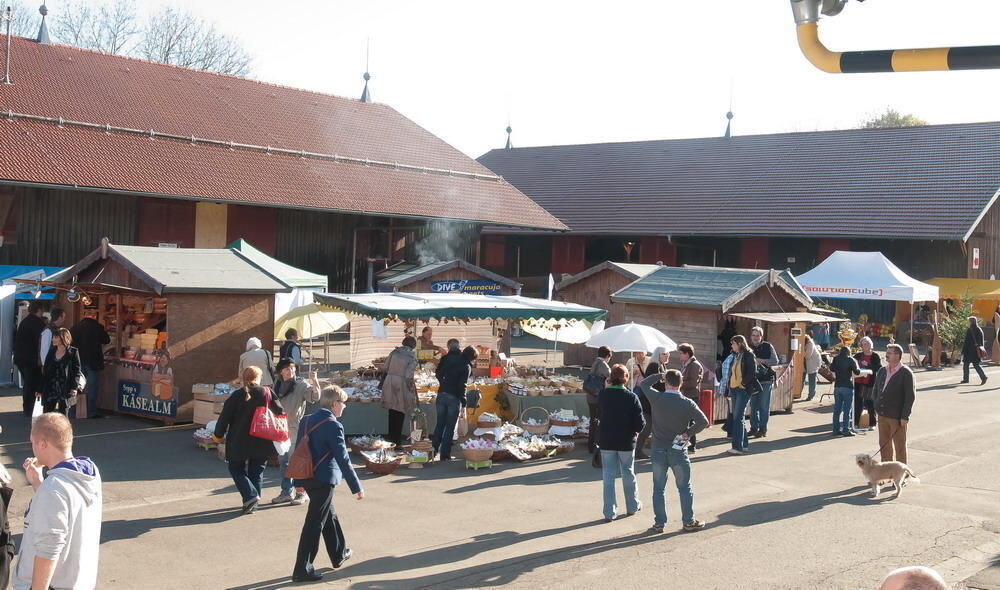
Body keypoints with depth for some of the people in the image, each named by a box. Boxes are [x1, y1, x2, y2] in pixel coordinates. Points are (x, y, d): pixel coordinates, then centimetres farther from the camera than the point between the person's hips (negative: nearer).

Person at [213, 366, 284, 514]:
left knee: (236, 469, 11)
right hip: (261, 442, 2)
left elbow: (224, 417, -6)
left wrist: (218, 435, 8)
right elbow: (280, 413, 3)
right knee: (257, 471, 13)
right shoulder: (267, 394, -1)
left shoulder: (236, 395, -7)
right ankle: (252, 505, 12)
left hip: (239, 442, -2)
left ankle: (250, 495, -10)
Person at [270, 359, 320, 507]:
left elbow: (313, 397, -29)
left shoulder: (301, 384, -13)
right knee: (283, 461, 13)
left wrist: (315, 390, -50)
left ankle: (302, 492, 8)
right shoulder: (278, 385, 6)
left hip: (295, 428, -6)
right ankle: (287, 492, 23)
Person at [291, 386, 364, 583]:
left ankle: (339, 554, 40)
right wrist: (356, 487, -11)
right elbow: (343, 459, -17)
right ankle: (302, 569, 0)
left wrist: (298, 481, 21)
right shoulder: (333, 426, -17)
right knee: (315, 523, -2)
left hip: (307, 477, 8)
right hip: (324, 480, -8)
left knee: (329, 515, 24)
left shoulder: (306, 420, 6)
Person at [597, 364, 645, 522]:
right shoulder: (631, 397, -14)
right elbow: (640, 423, -13)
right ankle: (632, 506, 32)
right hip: (626, 442, -1)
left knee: (608, 476, 7)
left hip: (606, 442, 1)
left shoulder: (602, 395, -8)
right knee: (628, 474, 17)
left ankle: (609, 512, 6)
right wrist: (635, 431, 9)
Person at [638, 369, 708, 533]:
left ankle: (659, 523, 13)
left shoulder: (656, 398, -9)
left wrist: (660, 375, 10)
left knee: (658, 488, 11)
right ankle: (689, 521, 16)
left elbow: (644, 384, 9)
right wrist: (689, 433, -7)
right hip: (678, 451, -1)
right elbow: (703, 422, -16)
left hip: (658, 450, 1)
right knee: (684, 488, 12)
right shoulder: (687, 403, -11)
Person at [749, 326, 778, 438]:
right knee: (753, 406, 9)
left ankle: (763, 429, 5)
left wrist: (761, 361, -15)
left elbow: (775, 361, -4)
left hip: (766, 380, -3)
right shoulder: (748, 347, 6)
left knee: (764, 406, -1)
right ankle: (754, 428, 17)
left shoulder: (768, 346, -1)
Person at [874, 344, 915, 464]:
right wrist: (876, 407, 10)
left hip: (897, 417, -6)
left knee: (899, 445, 4)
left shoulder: (906, 373, -10)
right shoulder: (882, 371, 9)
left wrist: (905, 416, -15)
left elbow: (910, 396, -12)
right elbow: (876, 390, 20)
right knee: (884, 444, 13)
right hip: (882, 415, 6)